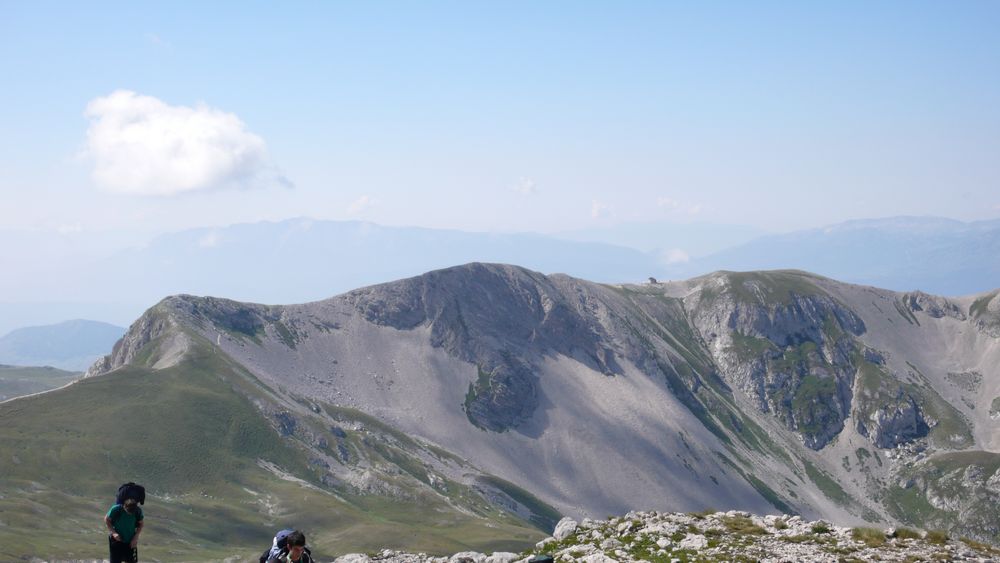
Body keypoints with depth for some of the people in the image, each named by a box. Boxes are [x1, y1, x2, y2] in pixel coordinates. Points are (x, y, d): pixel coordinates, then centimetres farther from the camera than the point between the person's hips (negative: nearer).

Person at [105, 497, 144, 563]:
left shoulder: (138, 511, -15)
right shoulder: (116, 509, -23)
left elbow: (140, 524, 1)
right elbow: (107, 520, -8)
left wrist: (136, 537, -9)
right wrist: (113, 532, -17)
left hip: (130, 541, 2)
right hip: (116, 540, -2)